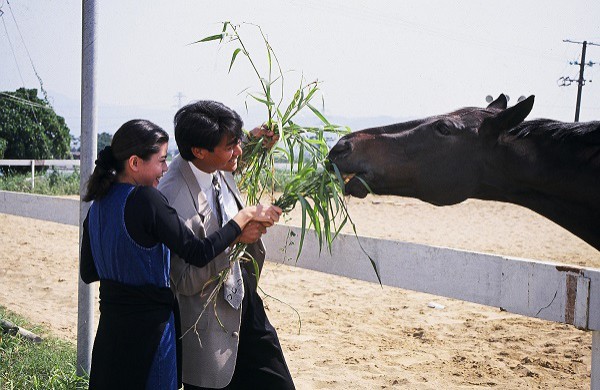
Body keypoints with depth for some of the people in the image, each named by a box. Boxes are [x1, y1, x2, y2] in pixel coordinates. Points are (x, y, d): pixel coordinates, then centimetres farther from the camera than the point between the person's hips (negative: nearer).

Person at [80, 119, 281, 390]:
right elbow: (199, 253, -21)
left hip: (110, 327, 7)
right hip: (148, 327, -7)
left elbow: (88, 273, 11)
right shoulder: (145, 199, -20)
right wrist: (246, 215, -13)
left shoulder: (98, 204, 4)